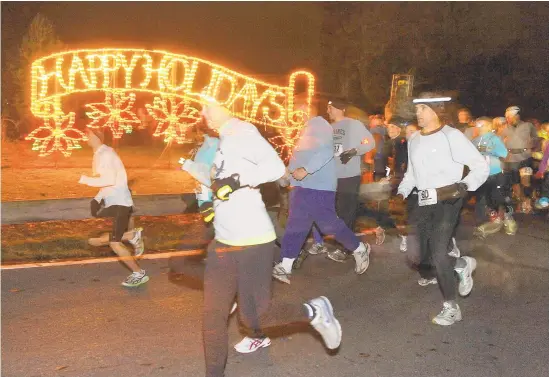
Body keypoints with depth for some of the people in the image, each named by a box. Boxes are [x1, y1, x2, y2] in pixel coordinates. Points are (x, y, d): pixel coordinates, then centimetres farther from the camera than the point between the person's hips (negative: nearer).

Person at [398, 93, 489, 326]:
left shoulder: (451, 136, -10)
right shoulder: (414, 139, 10)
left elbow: (481, 167, -9)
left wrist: (463, 187, -23)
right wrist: (401, 193, 9)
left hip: (448, 201, -7)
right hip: (423, 202, 7)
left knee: (438, 252, -15)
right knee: (420, 254, 7)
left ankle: (451, 307, 4)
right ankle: (462, 264, 38)